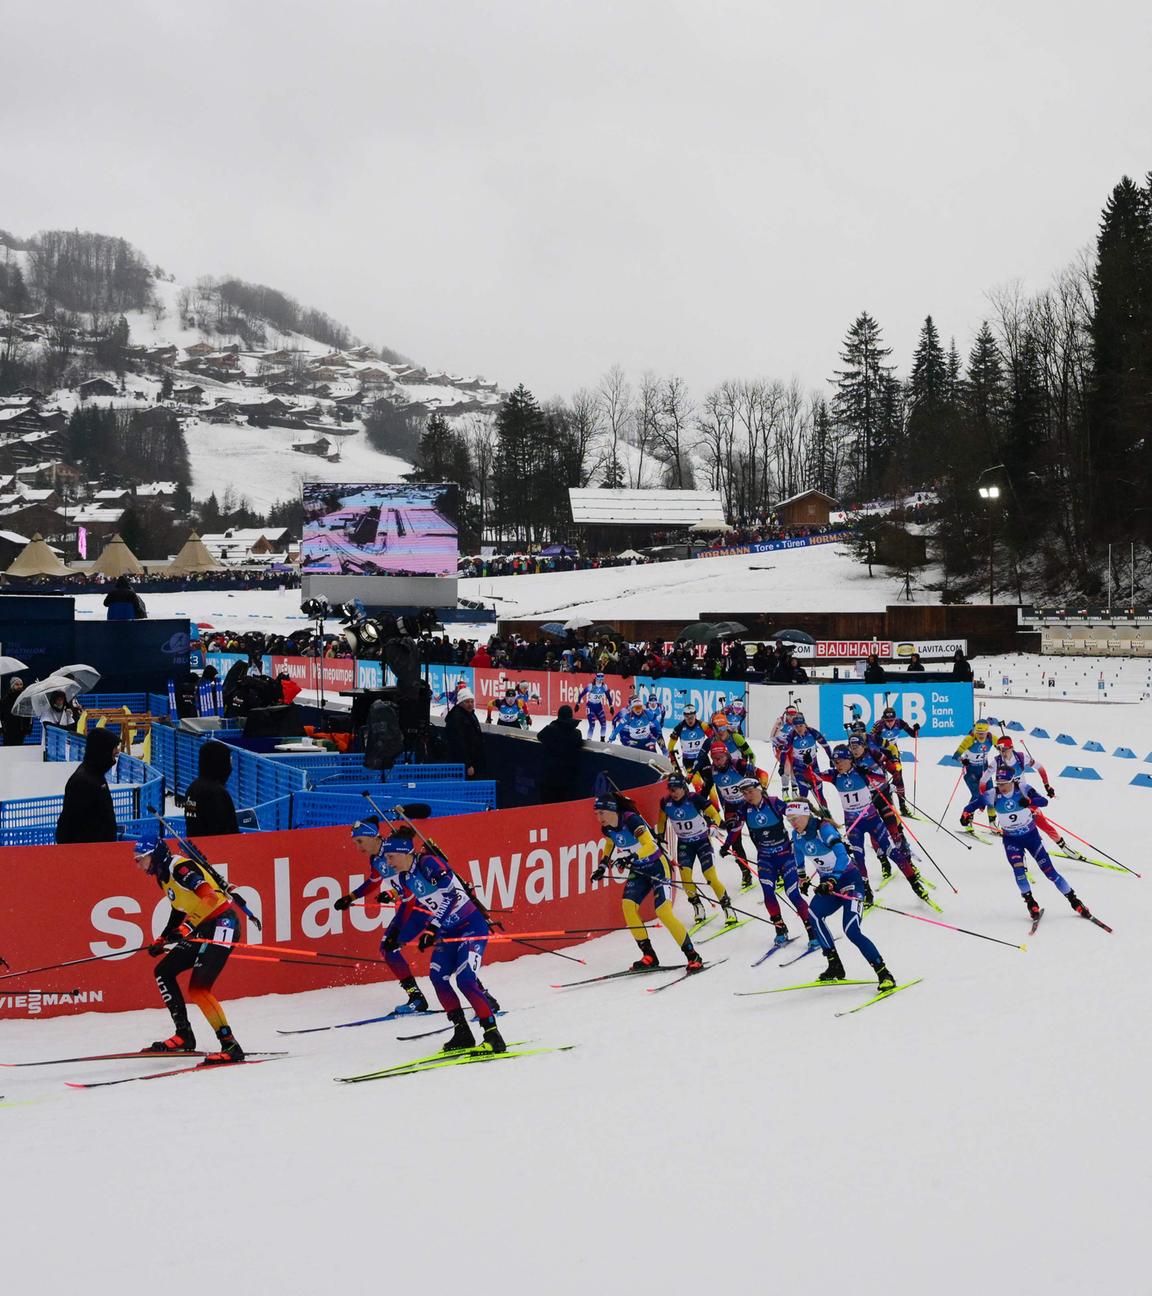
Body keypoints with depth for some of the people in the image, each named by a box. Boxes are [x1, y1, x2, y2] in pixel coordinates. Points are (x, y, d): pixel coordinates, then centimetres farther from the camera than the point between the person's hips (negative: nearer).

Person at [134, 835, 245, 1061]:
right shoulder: (164, 875, 14)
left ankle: (230, 1046, -16)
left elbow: (209, 896, -29)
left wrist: (187, 928, -38)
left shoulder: (180, 867, -16)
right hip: (203, 928, 11)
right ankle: (183, 1035, 15)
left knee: (198, 989, -18)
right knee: (163, 972, 12)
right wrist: (162, 940, 25)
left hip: (222, 922, -11)